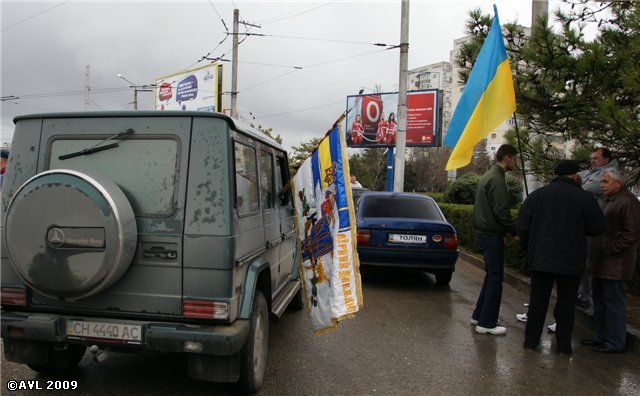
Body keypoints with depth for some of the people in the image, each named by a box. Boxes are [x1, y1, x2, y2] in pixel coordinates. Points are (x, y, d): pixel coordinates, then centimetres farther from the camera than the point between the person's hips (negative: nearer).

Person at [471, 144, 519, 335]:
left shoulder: (488, 175, 15)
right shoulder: (497, 179, -16)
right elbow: (501, 212, -22)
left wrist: (510, 229, 15)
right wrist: (515, 231, -10)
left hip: (483, 232, 10)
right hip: (492, 235, -10)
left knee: (491, 275, 18)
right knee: (495, 279, -2)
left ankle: (479, 315, 25)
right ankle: (487, 323, 4)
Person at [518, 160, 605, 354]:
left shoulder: (536, 195, 1)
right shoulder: (584, 198, -7)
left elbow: (523, 226, 1)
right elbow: (597, 228, -1)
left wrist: (529, 249, 13)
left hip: (540, 258, 2)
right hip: (571, 261, -2)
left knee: (538, 300, 11)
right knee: (566, 303, 9)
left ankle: (531, 340, 16)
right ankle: (563, 345, 16)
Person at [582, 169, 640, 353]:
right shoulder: (605, 200, 17)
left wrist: (611, 249, -17)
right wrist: (595, 254, 16)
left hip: (615, 265, -10)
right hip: (600, 262, 10)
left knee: (613, 302, -2)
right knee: (599, 300, 16)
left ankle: (615, 343, 8)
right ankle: (602, 337, 27)